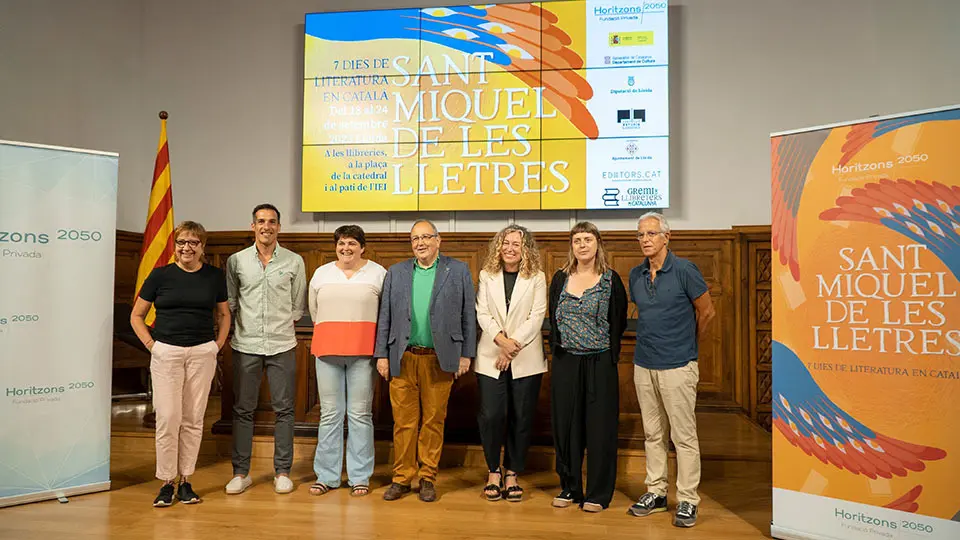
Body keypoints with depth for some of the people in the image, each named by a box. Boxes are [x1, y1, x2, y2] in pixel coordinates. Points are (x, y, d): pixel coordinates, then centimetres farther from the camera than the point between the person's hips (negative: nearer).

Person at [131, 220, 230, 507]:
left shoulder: (214, 276, 5)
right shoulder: (160, 275, 1)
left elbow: (224, 314, 16)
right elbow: (137, 315, 8)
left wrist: (218, 344, 6)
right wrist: (151, 344, -1)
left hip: (202, 354, 1)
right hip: (166, 353, -1)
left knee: (193, 419, 7)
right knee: (167, 418, -2)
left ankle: (186, 480, 19)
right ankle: (167, 482, 12)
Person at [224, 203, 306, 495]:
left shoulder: (294, 261, 3)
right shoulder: (236, 260, 5)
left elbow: (298, 305, 8)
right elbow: (229, 303, 10)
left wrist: (282, 326, 4)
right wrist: (232, 331, 6)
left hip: (281, 345, 0)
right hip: (245, 345, 1)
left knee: (284, 409, 4)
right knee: (243, 409, 6)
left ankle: (282, 471, 16)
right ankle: (241, 472, 18)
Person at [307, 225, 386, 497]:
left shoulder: (378, 273, 3)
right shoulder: (321, 274, 12)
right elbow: (314, 310, 19)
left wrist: (371, 341, 4)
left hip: (362, 352, -2)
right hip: (327, 350, 2)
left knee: (360, 414, 1)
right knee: (329, 414, 5)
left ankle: (360, 477, 12)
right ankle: (326, 475, 15)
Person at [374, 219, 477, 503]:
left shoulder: (458, 271, 4)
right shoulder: (396, 272, 10)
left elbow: (468, 315, 3)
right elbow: (384, 316, 10)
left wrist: (466, 354, -1)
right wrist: (382, 354, 5)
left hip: (439, 359, -1)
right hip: (402, 358, 2)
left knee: (433, 420, 6)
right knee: (403, 421, 6)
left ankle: (428, 477, 19)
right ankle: (402, 477, 18)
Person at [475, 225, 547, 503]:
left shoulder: (537, 278, 3)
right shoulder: (487, 276, 8)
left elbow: (536, 316, -5)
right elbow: (482, 313, 0)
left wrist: (513, 345, -13)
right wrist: (501, 339, -16)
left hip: (526, 359, 0)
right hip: (490, 357, 1)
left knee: (521, 417, 3)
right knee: (491, 415, -4)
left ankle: (512, 474, 18)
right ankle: (493, 471, 15)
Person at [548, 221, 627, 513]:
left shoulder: (611, 279, -2)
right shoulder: (560, 278, 7)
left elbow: (619, 320, 3)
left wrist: (610, 351, 2)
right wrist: (557, 345, 10)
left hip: (600, 363, -3)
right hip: (565, 361, 3)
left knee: (599, 426, 3)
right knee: (566, 424, 8)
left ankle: (598, 493, 16)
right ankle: (570, 487, 23)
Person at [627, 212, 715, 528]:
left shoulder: (685, 270, -10)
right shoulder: (636, 275, 7)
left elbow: (706, 312, -1)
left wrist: (686, 344, 10)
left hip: (677, 366, -5)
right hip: (644, 365, 6)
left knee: (684, 435, 0)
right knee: (653, 434, 13)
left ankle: (687, 500, 10)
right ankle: (655, 492, 24)